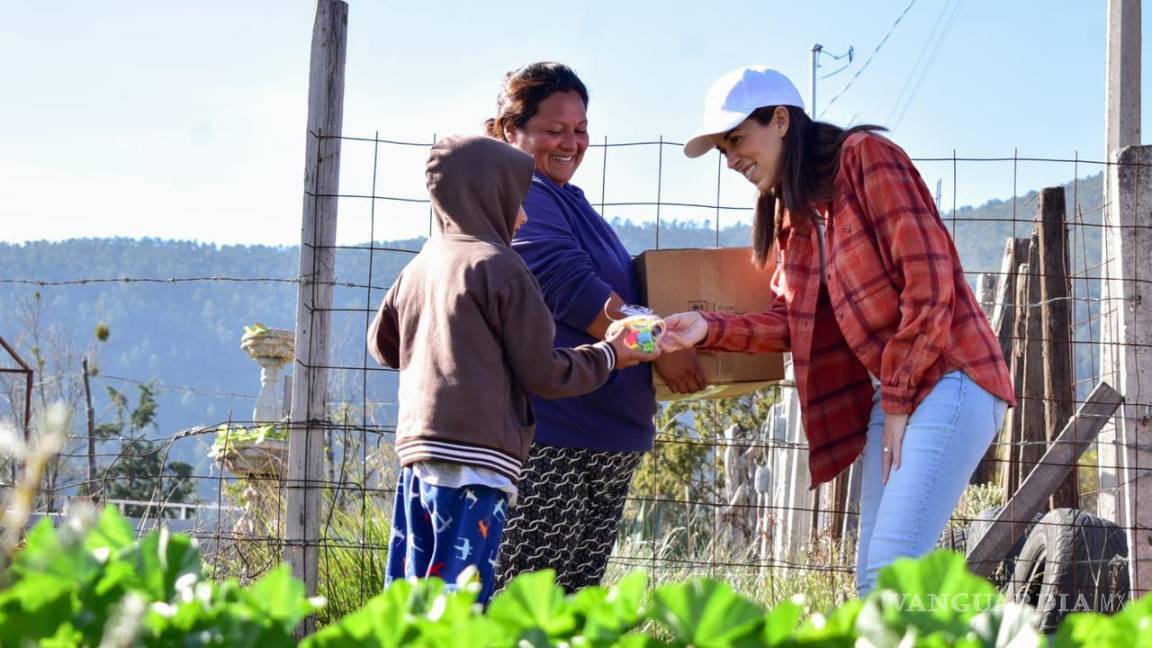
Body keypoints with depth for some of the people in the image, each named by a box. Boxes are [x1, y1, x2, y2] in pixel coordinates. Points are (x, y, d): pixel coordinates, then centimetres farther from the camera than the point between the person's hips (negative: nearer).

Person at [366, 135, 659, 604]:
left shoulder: (420, 267, 15)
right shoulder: (499, 267, -6)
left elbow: (383, 345, 30)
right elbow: (543, 372, -4)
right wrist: (608, 356, 11)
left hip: (416, 446, 8)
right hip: (475, 457, -8)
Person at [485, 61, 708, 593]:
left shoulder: (567, 205, 24)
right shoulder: (516, 198, -7)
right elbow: (572, 288, -17)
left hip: (607, 438, 10)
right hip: (549, 435, -10)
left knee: (577, 591, 7)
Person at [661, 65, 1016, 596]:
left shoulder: (864, 156, -8)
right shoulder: (790, 211, 18)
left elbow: (928, 283, -14)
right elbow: (791, 320, 12)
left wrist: (898, 399, -13)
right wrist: (710, 330, -4)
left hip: (946, 382, -9)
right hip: (891, 398, 9)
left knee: (893, 568, -20)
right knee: (874, 577, 4)